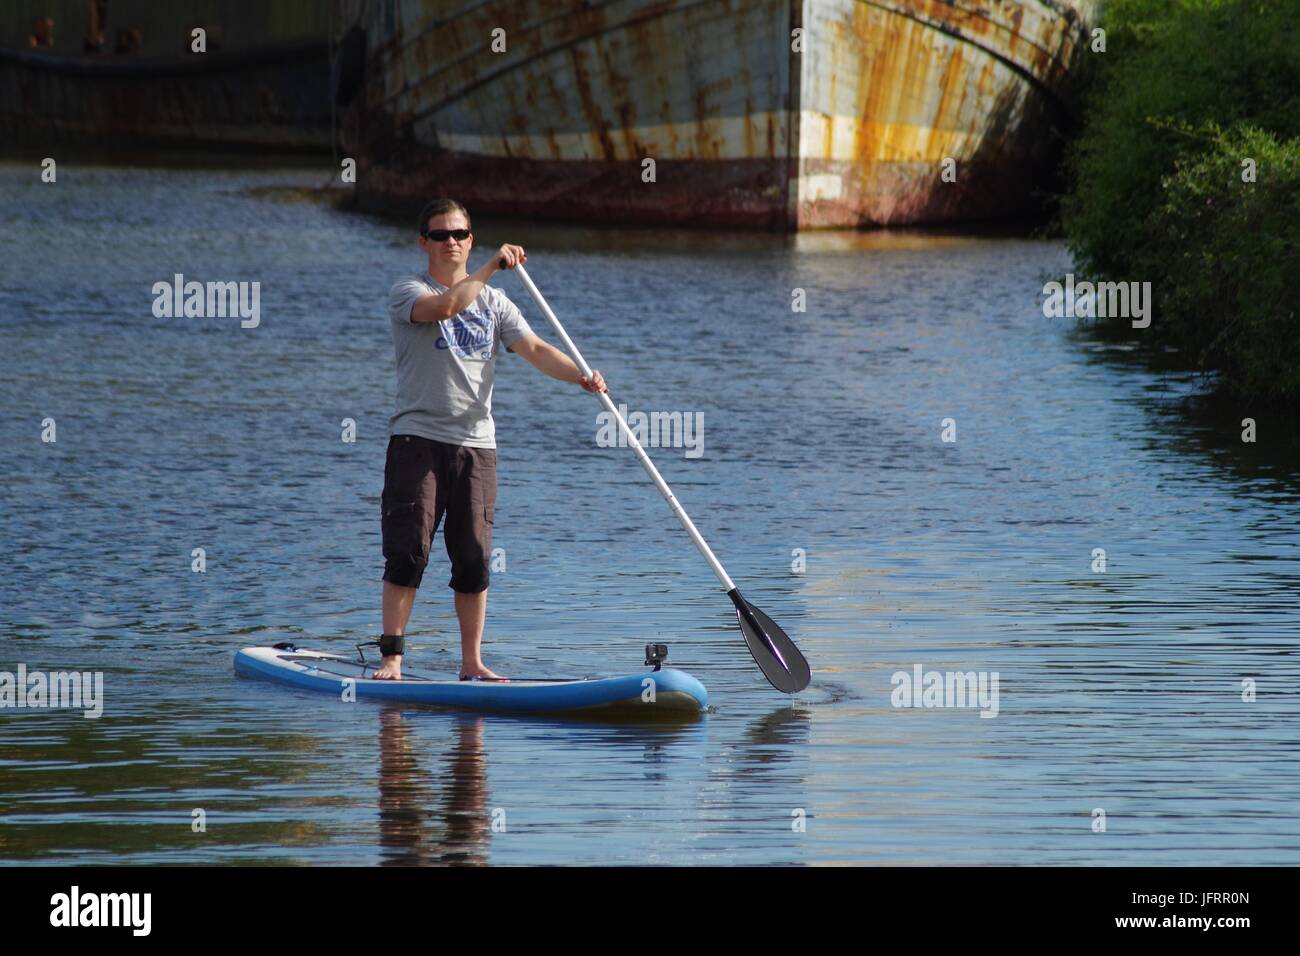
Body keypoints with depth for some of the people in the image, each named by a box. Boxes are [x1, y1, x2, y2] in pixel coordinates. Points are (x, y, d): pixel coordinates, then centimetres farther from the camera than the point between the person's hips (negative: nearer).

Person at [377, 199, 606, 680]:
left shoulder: (493, 302, 14)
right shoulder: (408, 292, 0)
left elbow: (534, 349, 1)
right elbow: (443, 307, -23)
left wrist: (580, 375, -15)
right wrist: (491, 267, -21)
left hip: (476, 443, 4)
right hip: (417, 439, -4)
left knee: (474, 559, 3)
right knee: (408, 551, -9)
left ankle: (472, 662, 9)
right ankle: (391, 657, -5)